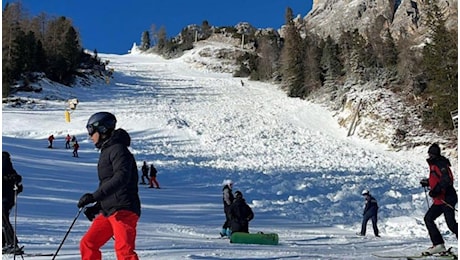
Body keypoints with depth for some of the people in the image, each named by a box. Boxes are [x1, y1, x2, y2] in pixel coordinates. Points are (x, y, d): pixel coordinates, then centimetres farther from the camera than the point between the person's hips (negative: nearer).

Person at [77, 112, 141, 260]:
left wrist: (94, 196, -28)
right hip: (108, 211, 10)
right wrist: (97, 207, 19)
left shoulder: (117, 149, -8)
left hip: (123, 210, -10)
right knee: (87, 244, 10)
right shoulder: (107, 151, 22)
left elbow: (121, 178, -24)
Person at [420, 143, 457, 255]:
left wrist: (437, 189, -30)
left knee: (451, 223, -14)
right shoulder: (433, 164, 18)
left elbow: (447, 179, -24)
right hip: (439, 200, 11)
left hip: (447, 198, -11)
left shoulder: (440, 164, -12)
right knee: (428, 218, 7)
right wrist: (427, 182, 19)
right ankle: (438, 245, 7)